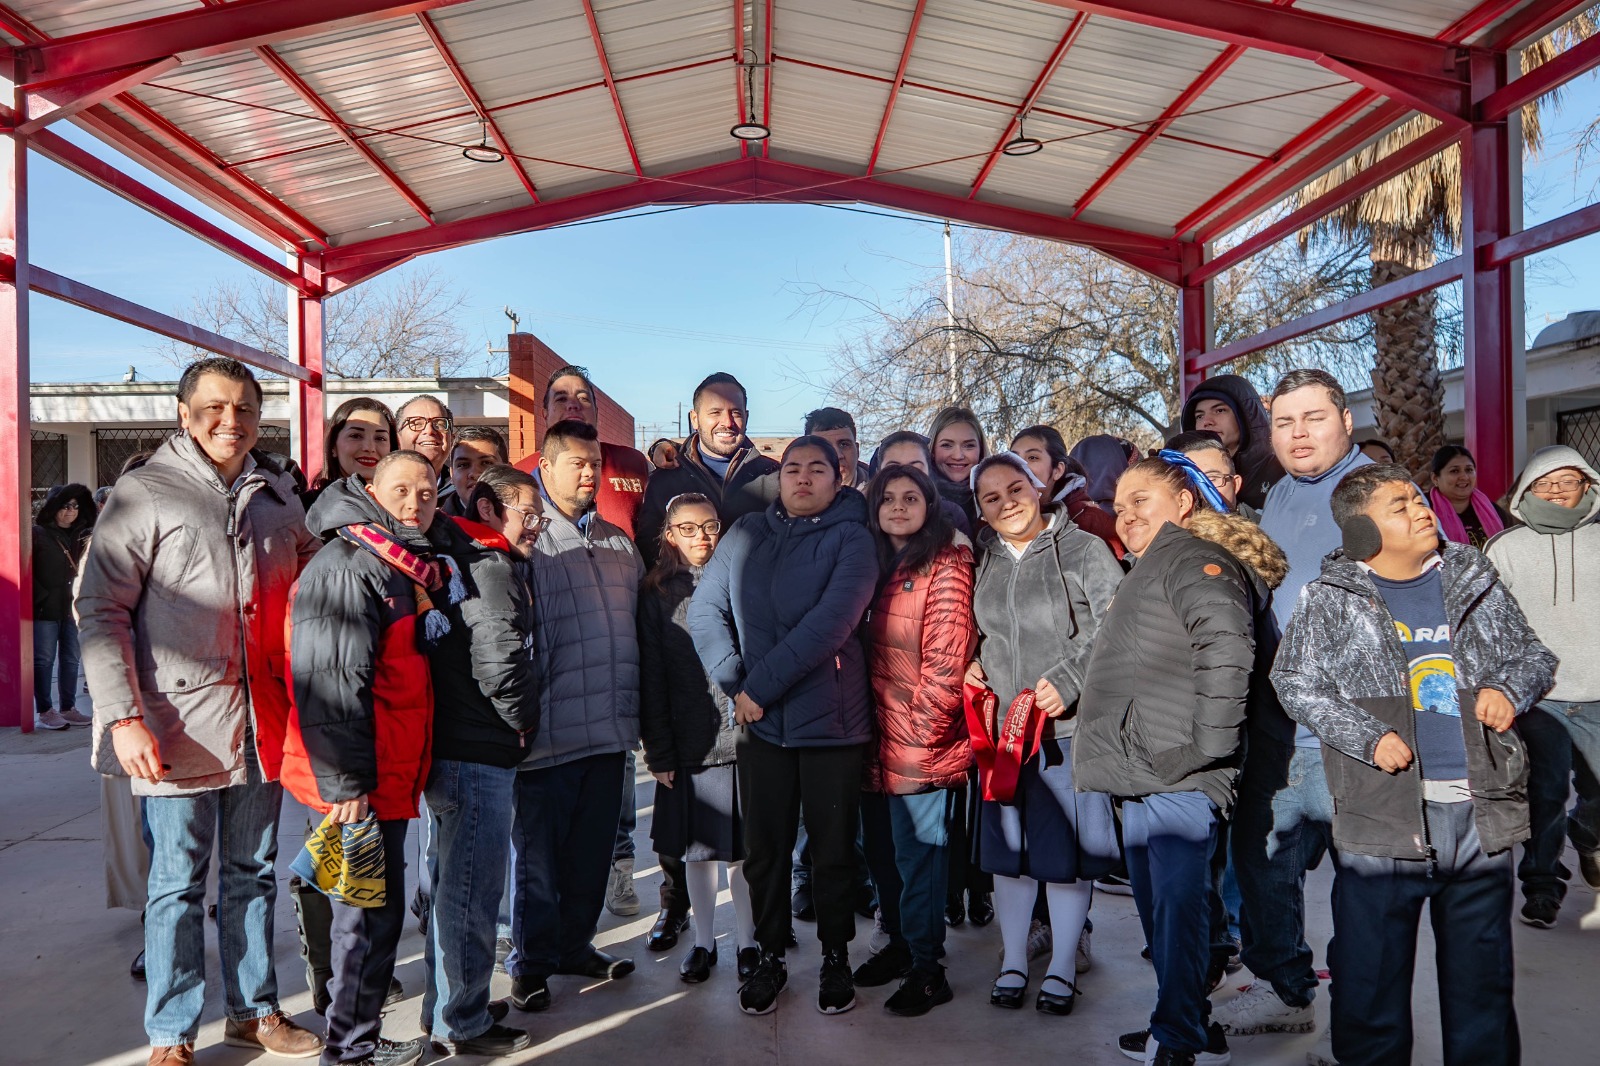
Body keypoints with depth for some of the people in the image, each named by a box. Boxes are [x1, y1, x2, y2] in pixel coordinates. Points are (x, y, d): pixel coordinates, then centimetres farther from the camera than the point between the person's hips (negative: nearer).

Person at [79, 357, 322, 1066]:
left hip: (261, 722, 5)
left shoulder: (277, 494, 9)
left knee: (252, 874, 16)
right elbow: (100, 610, -9)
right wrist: (123, 717, -17)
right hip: (180, 726, -5)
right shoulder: (144, 494, -6)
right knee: (177, 883, 6)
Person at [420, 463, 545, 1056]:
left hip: (452, 748, 11)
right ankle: (463, 1025, 14)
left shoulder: (466, 564, 15)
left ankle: (445, 1006, 34)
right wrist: (524, 721, -10)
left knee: (453, 883, 20)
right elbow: (500, 663, -27)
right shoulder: (494, 570, -16)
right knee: (473, 890, 1)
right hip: (479, 755, -11)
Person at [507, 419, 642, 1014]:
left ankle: (574, 944, 32)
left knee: (593, 850, 15)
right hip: (549, 733, -6)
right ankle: (531, 961, 21)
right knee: (537, 853, 5)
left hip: (608, 729, 6)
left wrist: (633, 710, 18)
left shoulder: (618, 544, 15)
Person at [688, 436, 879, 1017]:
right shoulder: (745, 535, 8)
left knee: (834, 847, 9)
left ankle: (836, 956, 28)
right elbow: (705, 608, 3)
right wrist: (735, 684, -10)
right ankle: (770, 955, 30)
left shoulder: (851, 539, -6)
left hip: (831, 721, -3)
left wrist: (761, 686, -17)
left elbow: (829, 624, -17)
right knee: (764, 847, 12)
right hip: (760, 723, 3)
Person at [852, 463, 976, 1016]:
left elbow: (946, 661, -15)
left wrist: (917, 735, -15)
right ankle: (899, 944, 34)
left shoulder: (946, 567, -11)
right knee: (881, 848, 16)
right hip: (878, 740, 7)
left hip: (920, 745, -7)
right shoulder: (877, 566, 12)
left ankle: (926, 969, 16)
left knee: (917, 853, 2)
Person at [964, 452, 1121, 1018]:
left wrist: (1067, 681, -18)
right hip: (1001, 722, 4)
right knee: (1008, 843, 12)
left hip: (1071, 723, -4)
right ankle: (1013, 960, 28)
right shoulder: (982, 559, 8)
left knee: (1067, 847, 5)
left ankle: (1062, 966, 23)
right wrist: (972, 665, 3)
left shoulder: (1083, 548, -6)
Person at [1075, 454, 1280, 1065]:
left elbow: (1227, 648, -25)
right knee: (1158, 905, 16)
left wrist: (1209, 745, -23)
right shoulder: (1149, 570, 24)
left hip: (1179, 779, -11)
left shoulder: (1194, 558, -8)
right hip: (1144, 778, 11)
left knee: (1177, 904, -7)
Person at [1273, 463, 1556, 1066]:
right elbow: (1294, 683, -3)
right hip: (1383, 818, -3)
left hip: (1480, 814, 3)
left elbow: (1534, 655, 18)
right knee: (1372, 977, 6)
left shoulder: (1475, 583, 10)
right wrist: (1367, 737, -14)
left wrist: (1509, 688, -3)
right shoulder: (1329, 601, -1)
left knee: (1483, 974, 16)